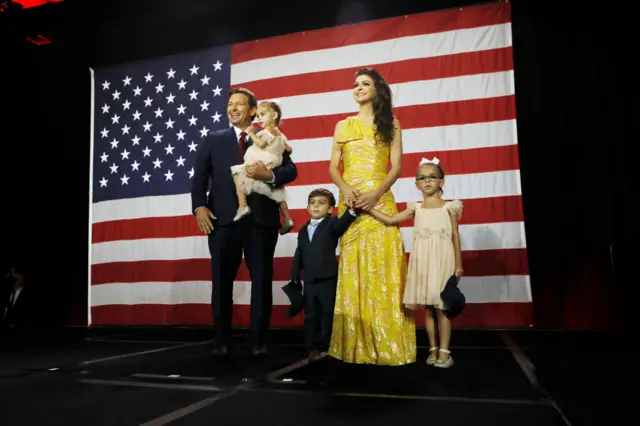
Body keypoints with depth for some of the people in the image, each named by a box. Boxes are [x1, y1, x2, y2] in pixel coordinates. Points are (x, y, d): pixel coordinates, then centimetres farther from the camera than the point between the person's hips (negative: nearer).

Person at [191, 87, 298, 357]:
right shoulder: (214, 140, 16)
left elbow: (291, 170, 1)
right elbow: (199, 176, 6)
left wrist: (269, 175, -19)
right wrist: (199, 206, -8)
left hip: (261, 219, 0)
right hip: (223, 219, 1)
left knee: (262, 281, 4)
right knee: (222, 281, 5)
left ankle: (258, 341, 16)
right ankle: (222, 341, 18)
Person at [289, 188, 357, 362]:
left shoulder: (331, 224, -2)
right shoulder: (303, 231, 13)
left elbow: (342, 224, -26)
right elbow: (298, 256, 15)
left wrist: (351, 211, -45)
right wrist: (294, 278, 11)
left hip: (328, 279, -4)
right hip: (309, 280, 5)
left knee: (328, 314, 3)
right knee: (311, 316, 10)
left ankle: (327, 347, 15)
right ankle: (313, 347, 22)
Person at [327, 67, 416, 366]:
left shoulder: (391, 124, 11)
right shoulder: (343, 126, 15)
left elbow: (396, 167, 1)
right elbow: (333, 167, 8)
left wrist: (375, 193, -15)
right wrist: (345, 188, -12)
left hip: (380, 202, -1)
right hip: (350, 204, 2)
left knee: (382, 268, -7)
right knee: (352, 270, -2)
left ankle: (387, 346, -1)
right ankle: (356, 346, 3)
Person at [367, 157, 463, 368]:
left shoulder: (449, 207, 2)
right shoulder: (416, 208, 8)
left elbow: (455, 236, 3)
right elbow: (390, 220, 5)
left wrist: (458, 264, 0)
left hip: (442, 262, -3)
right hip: (422, 263, 3)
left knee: (441, 308, -2)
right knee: (427, 308, 7)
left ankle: (444, 351, 7)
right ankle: (433, 350, 17)